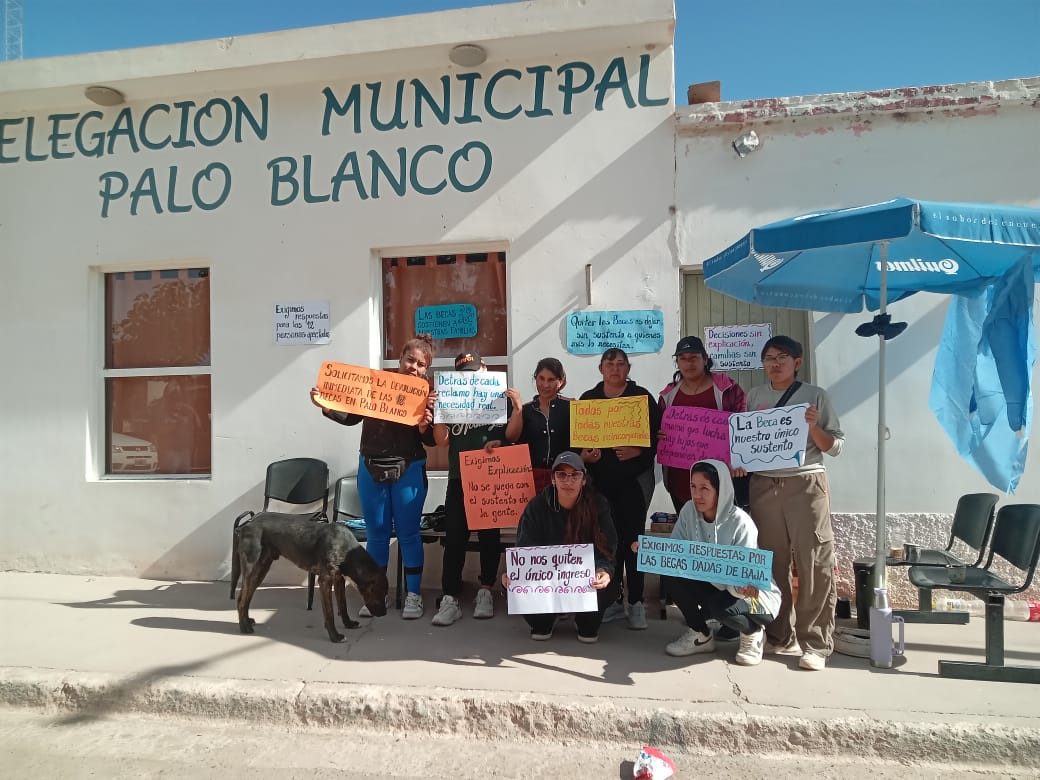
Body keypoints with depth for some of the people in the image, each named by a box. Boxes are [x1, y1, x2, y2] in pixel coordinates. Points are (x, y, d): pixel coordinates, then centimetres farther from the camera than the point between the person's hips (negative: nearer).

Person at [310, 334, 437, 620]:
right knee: (377, 533, 11)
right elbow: (351, 416, 5)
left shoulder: (426, 395, -4)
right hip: (370, 469, 2)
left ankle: (413, 595, 16)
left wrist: (424, 428, -23)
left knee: (408, 533, 5)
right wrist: (324, 406, -9)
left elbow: (432, 440, -3)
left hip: (408, 471, -2)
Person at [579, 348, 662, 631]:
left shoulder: (642, 396, 2)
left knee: (632, 536, -1)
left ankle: (636, 602, 9)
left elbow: (656, 433, -3)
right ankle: (613, 599, 17)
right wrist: (584, 454, -10)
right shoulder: (588, 398, 10)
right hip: (600, 477, 3)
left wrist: (638, 451, -19)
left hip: (635, 477, -2)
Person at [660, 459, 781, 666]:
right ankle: (700, 635, 5)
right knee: (674, 577, -21)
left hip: (756, 595, -5)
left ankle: (753, 633, 2)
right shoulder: (689, 511, -11)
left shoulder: (740, 523, -25)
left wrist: (741, 588, -49)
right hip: (716, 586, 5)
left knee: (721, 606, -35)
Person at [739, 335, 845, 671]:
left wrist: (813, 427, -13)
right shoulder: (755, 396, 12)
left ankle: (815, 643, 8)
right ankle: (780, 637, 19)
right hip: (764, 485, 3)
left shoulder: (815, 395, 4)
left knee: (815, 566, -2)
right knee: (771, 563, 6)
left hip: (806, 484, -2)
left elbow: (835, 447, 3)